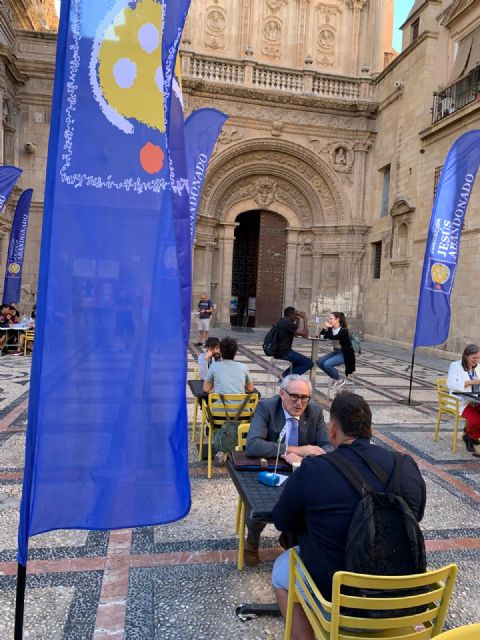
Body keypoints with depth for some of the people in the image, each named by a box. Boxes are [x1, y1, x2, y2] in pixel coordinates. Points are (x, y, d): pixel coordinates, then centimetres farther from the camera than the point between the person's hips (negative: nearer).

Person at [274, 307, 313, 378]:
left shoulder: (282, 322, 13)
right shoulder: (288, 323, -17)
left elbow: (296, 332, 25)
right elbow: (305, 334, -17)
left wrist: (298, 319, 17)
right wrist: (305, 318, -9)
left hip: (278, 351, 10)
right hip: (284, 353, -10)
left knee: (301, 360, 27)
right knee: (309, 363, -8)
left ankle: (286, 374, 13)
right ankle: (287, 376, -9)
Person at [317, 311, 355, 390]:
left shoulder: (344, 331, -20)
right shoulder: (331, 329, 2)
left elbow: (331, 337, -33)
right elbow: (322, 336, -4)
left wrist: (328, 328, -21)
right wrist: (325, 327, -16)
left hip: (344, 354, -8)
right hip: (336, 352, 8)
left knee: (327, 364, -26)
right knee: (320, 362, -7)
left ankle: (340, 380, -1)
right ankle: (336, 378, 10)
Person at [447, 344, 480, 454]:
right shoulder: (455, 366, -4)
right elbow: (450, 384, -18)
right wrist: (471, 382, -26)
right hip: (462, 402, -6)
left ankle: (471, 437, 4)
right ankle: (469, 434, 7)